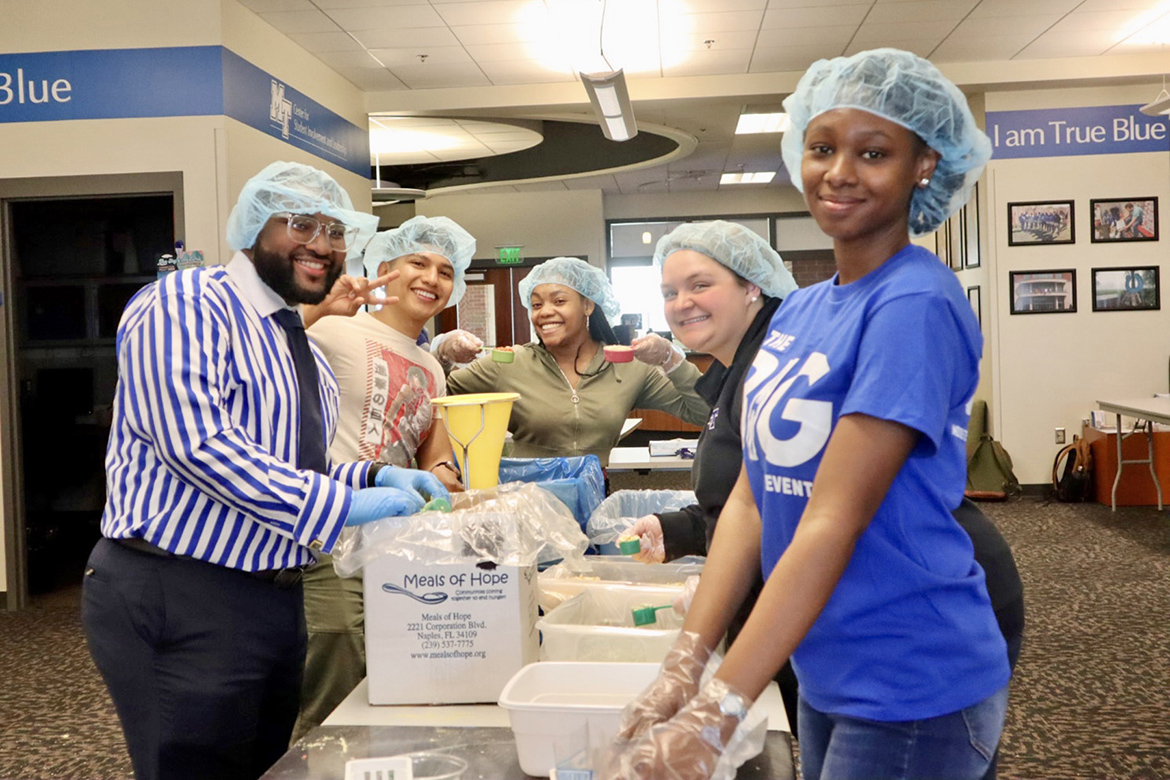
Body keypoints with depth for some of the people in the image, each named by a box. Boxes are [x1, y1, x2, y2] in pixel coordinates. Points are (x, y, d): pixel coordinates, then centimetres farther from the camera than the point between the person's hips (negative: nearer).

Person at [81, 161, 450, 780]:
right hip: (177, 600, -9)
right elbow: (195, 442, -24)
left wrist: (374, 478, 1)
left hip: (275, 600, 9)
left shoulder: (303, 351, 17)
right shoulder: (184, 304, -11)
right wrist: (345, 505, -23)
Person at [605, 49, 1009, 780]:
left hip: (912, 692, -7)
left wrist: (714, 718, -25)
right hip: (824, 673, 7)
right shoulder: (799, 310, 5)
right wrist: (685, 664, -6)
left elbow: (832, 523, -24)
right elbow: (752, 498, 1)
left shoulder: (916, 306, -19)